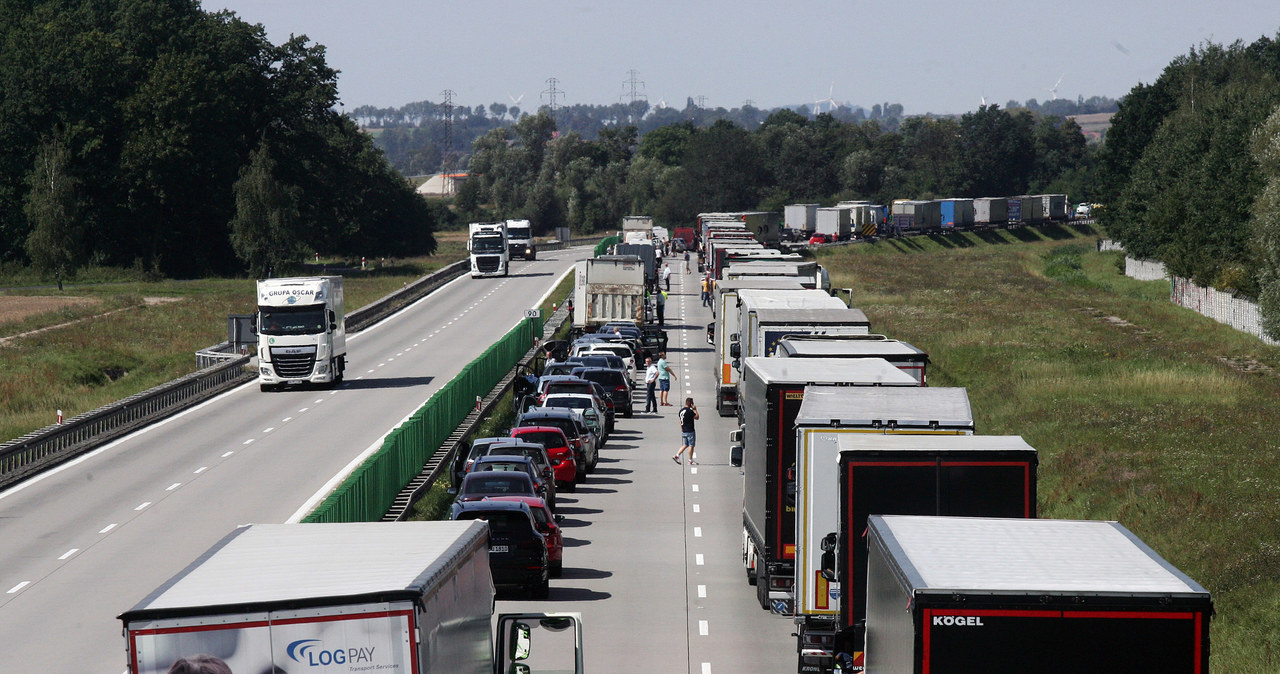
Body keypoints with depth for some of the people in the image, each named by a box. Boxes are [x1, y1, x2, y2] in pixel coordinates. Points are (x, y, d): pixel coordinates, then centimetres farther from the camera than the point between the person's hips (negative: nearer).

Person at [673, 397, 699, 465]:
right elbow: (696, 417, -12)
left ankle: (676, 456, 5)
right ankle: (690, 461, 8)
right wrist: (695, 410, -3)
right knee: (691, 445, 2)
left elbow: (679, 420, 13)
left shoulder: (681, 410, 8)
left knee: (685, 445, 16)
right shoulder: (690, 411, -18)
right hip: (690, 431, -8)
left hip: (683, 431, 8)